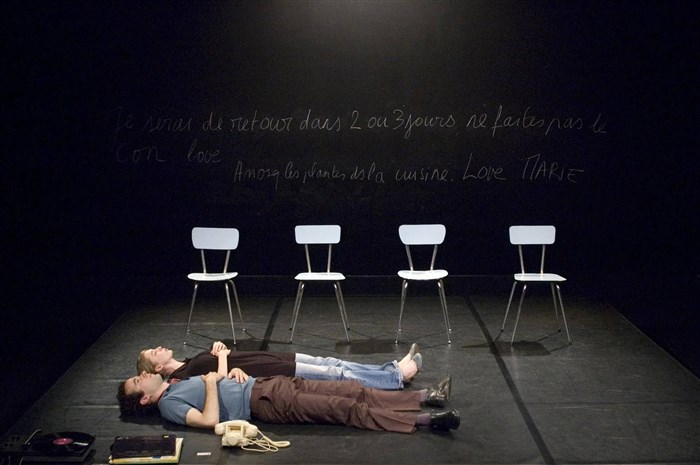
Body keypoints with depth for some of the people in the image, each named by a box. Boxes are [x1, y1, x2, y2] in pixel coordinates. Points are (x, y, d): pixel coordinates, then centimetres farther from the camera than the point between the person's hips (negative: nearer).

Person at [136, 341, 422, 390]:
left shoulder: (193, 361, 19)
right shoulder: (183, 377, -8)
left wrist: (221, 351, -2)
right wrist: (222, 357, -8)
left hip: (278, 359, 9)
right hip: (276, 378, -9)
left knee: (333, 364, 2)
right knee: (336, 375, -9)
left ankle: (395, 368, 5)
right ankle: (399, 376, -2)